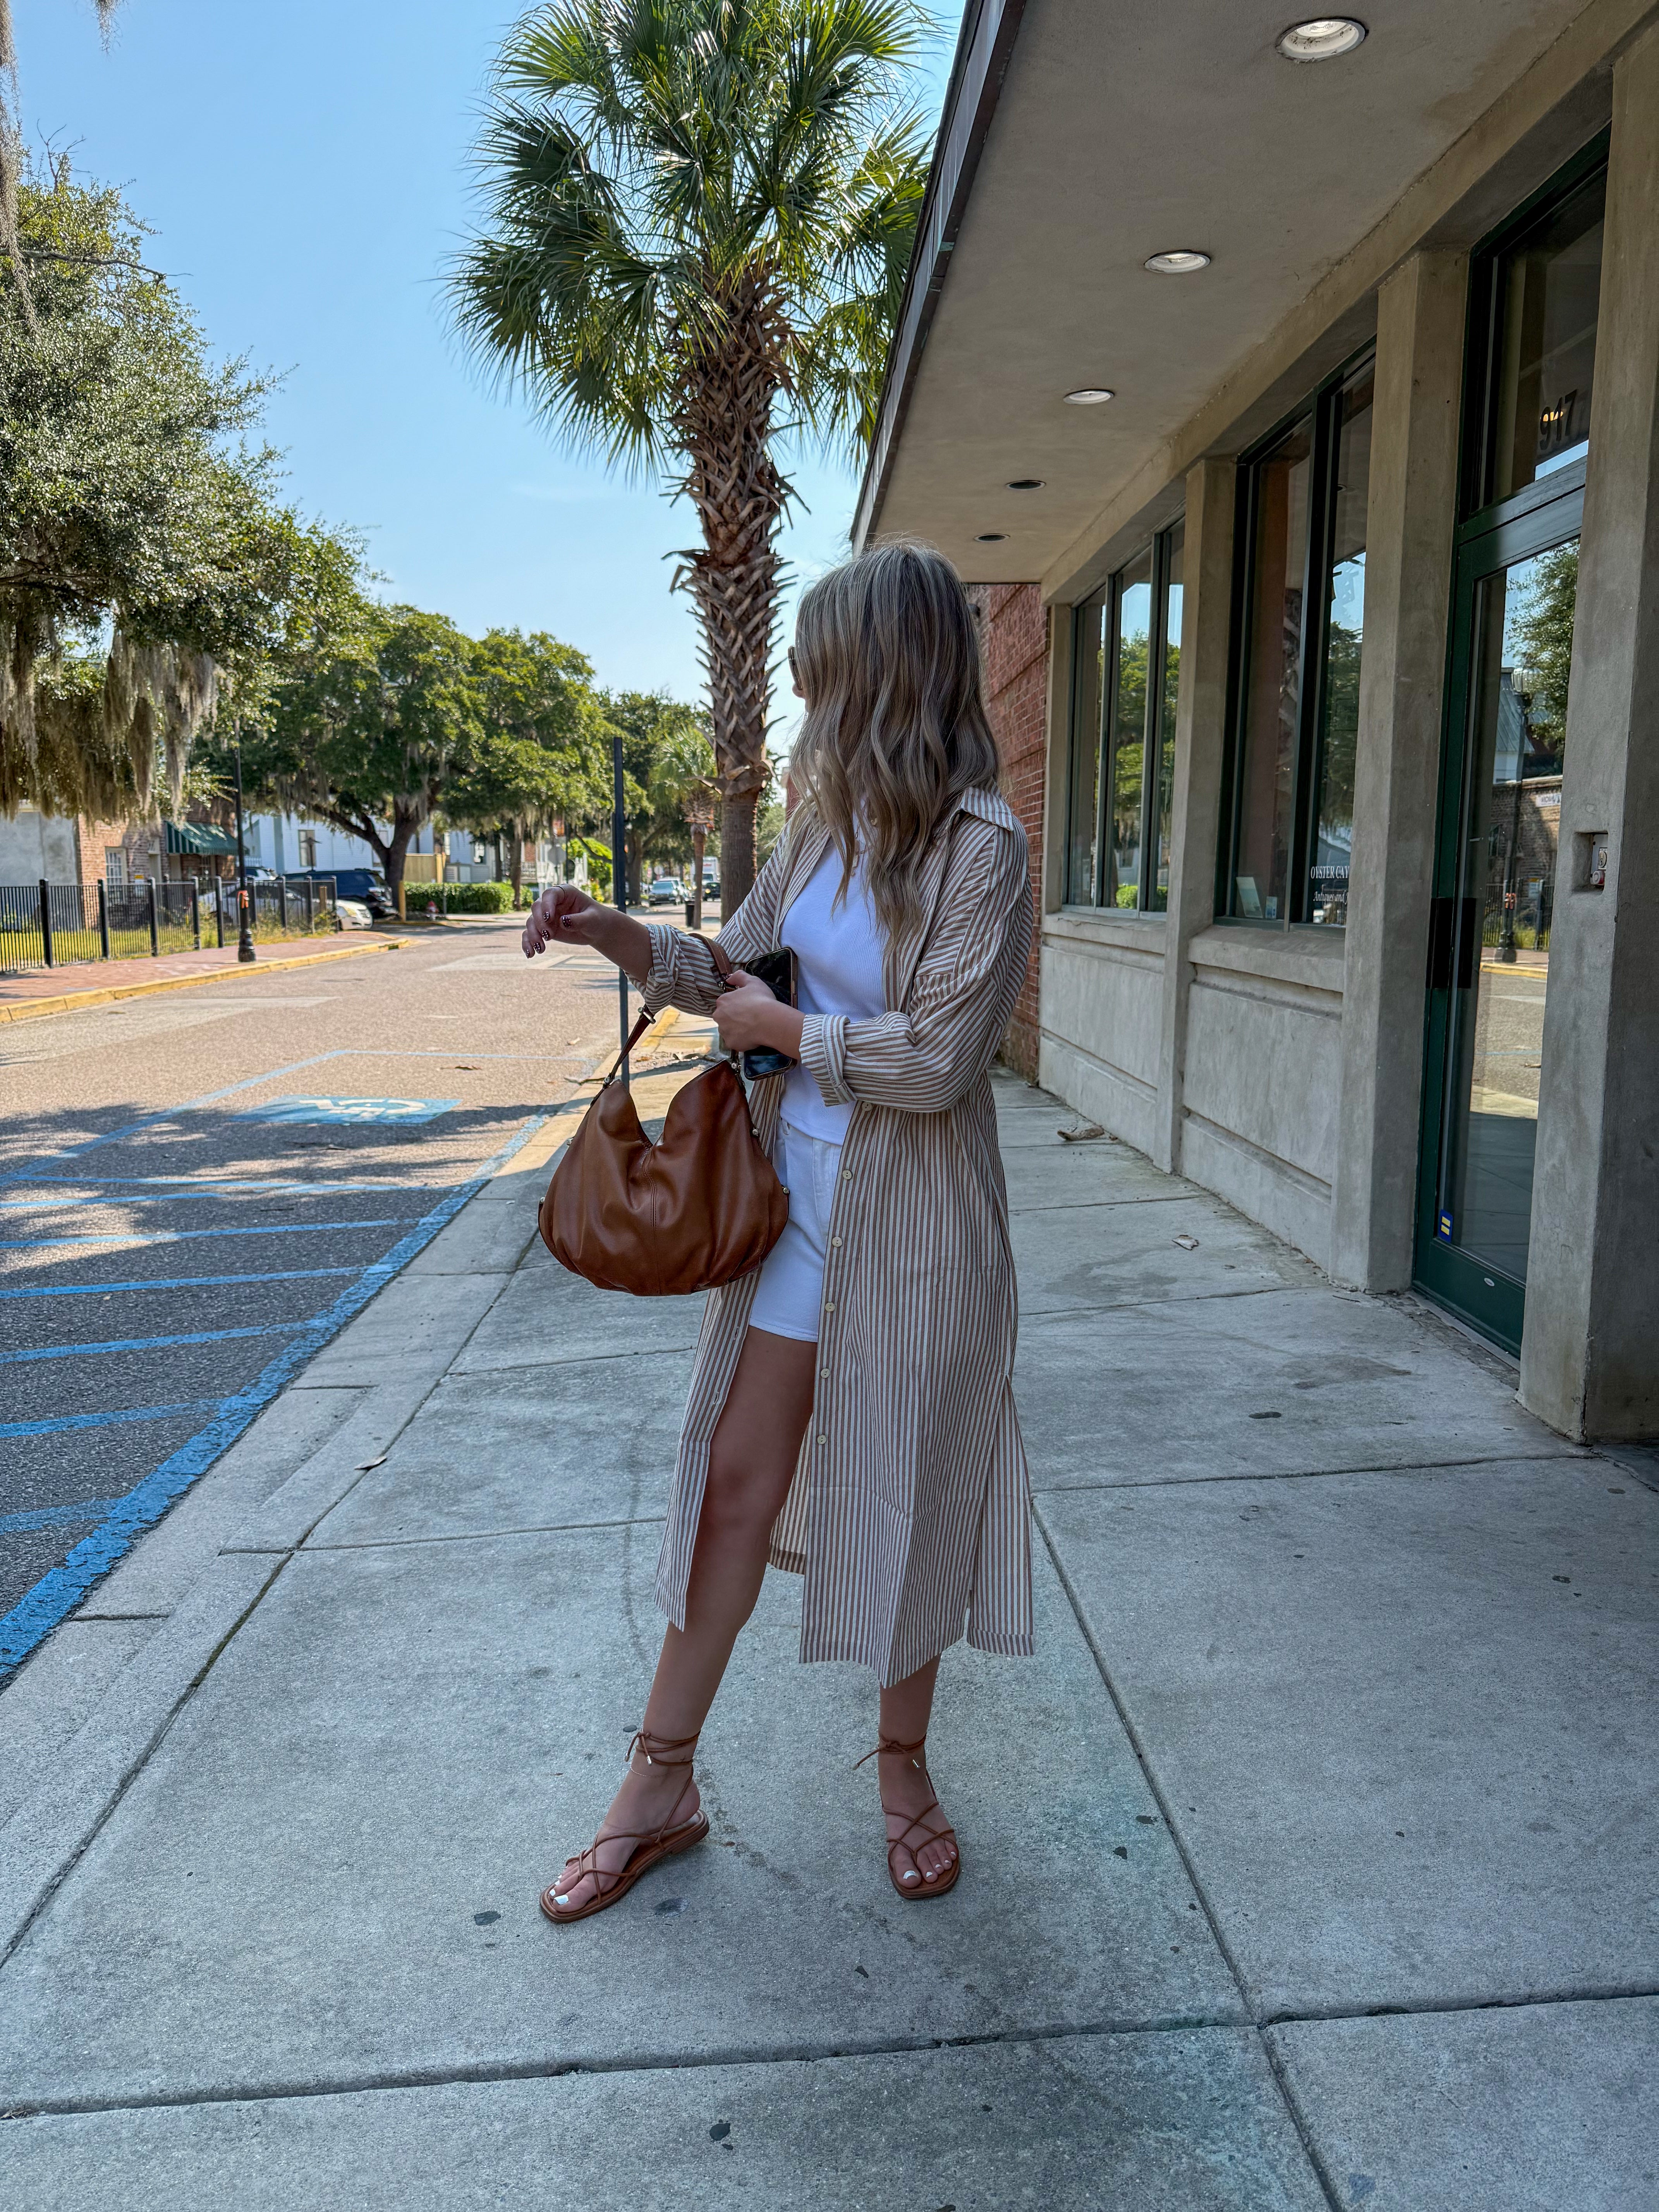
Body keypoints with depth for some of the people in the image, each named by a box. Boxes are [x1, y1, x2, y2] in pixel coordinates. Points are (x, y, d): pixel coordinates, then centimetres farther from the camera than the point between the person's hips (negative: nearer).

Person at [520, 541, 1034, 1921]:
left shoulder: (981, 845, -17)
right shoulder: (825, 824, 5)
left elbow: (934, 1059, -24)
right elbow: (733, 966, 16)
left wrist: (781, 1029, -12)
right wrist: (614, 934, 1)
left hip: (912, 1225, -6)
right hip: (793, 1193, 6)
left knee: (906, 1497, 11)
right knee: (736, 1480, 11)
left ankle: (905, 1769, 36)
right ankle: (662, 1787, 27)